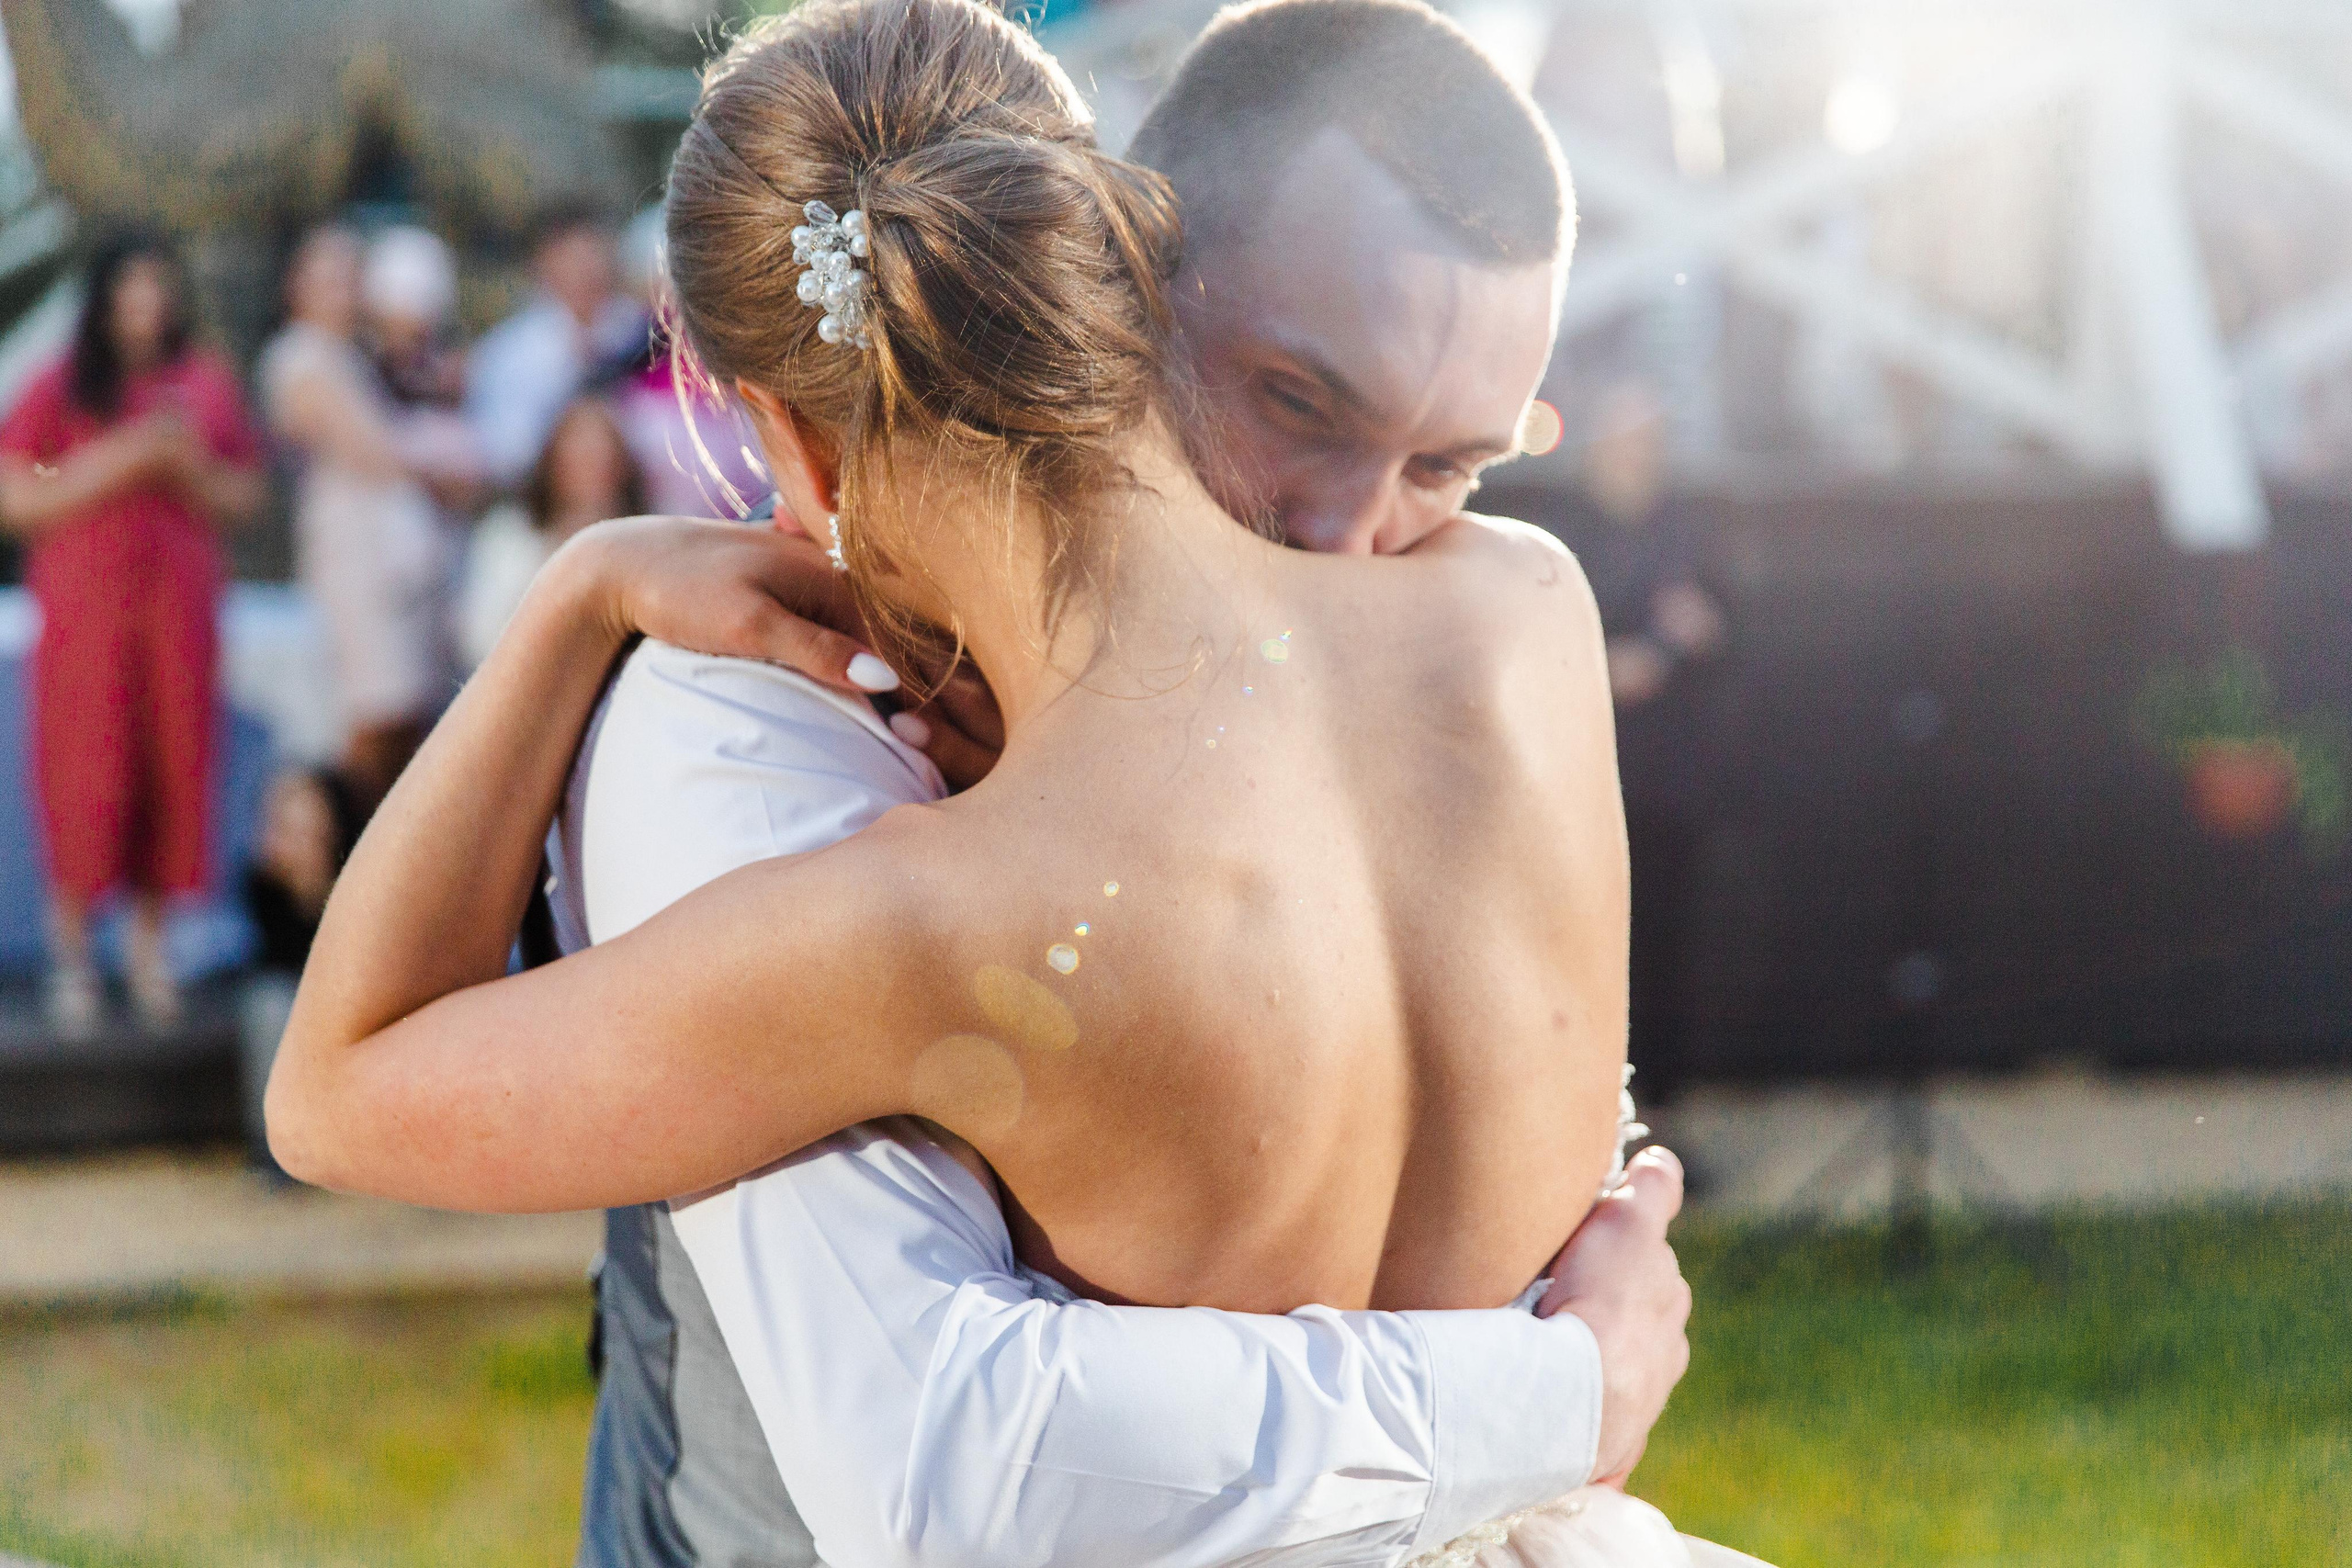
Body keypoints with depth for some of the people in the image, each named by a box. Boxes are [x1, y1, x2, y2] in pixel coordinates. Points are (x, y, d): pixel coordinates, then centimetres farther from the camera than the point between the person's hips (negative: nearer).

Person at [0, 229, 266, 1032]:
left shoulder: (206, 385, 12)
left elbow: (243, 498, 13)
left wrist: (188, 468, -7)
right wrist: (119, 463, -13)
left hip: (180, 605, 3)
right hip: (85, 605, -3)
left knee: (172, 768, -1)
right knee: (87, 776, -7)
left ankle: (149, 949, 8)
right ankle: (70, 950, 3)